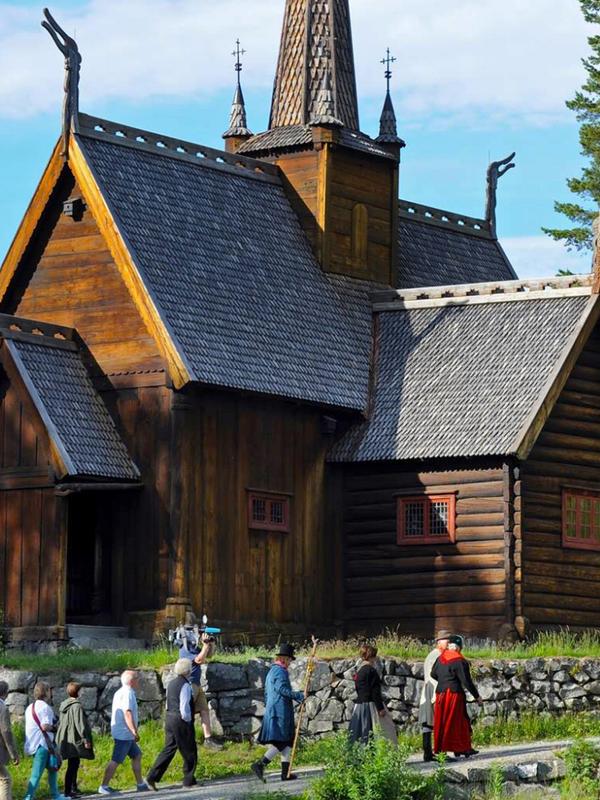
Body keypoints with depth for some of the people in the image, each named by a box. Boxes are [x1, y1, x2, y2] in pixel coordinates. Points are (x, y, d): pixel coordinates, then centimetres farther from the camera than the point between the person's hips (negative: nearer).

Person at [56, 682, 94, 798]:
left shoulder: (63, 705, 10)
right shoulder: (77, 706, -17)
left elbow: (60, 722, 18)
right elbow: (80, 724, -20)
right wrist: (85, 739, -15)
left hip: (65, 739, 9)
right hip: (74, 740, -9)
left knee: (74, 764, 21)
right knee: (72, 765, -5)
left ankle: (74, 788, 32)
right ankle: (68, 791, -5)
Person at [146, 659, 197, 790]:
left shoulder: (171, 684, 11)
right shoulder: (185, 686, -16)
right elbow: (184, 708, -21)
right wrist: (188, 720, -6)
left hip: (170, 719, 8)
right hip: (181, 721, -8)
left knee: (168, 749, 11)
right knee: (189, 751, 5)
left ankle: (152, 777, 5)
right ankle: (189, 781, 12)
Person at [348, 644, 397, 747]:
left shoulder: (359, 671, 12)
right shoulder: (371, 670, -15)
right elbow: (375, 692, -18)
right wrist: (380, 708, -16)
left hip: (360, 703, 9)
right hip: (370, 704, -9)